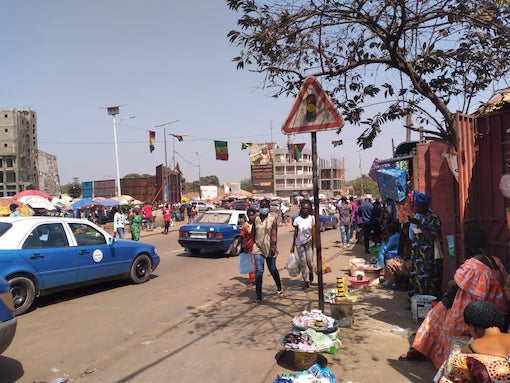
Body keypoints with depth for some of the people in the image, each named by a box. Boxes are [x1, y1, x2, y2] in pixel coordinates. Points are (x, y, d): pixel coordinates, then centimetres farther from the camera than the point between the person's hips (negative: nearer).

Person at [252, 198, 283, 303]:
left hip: (269, 248, -1)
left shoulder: (272, 220, -5)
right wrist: (252, 244, 12)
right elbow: (254, 233, 12)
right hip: (258, 248, 1)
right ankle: (258, 296, -3)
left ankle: (279, 288, 40)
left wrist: (273, 247, -24)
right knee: (259, 271, -7)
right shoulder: (256, 219, 4)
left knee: (273, 270, 13)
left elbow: (274, 234, -12)